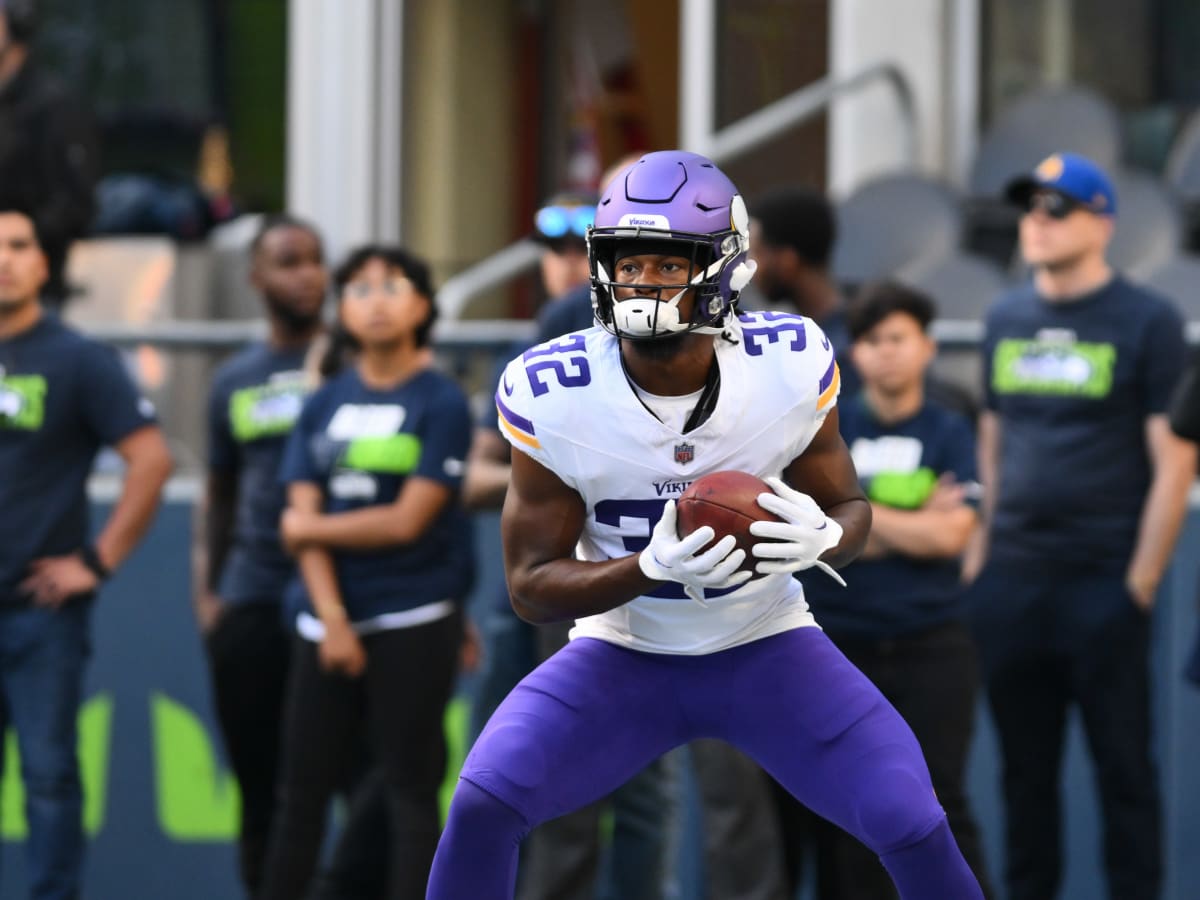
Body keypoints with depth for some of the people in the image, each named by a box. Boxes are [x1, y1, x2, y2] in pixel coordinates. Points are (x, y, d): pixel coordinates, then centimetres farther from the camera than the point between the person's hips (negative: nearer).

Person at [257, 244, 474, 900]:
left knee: (410, 789, -1)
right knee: (303, 786, 8)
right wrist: (332, 618, -10)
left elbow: (407, 521, -10)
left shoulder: (442, 404, -3)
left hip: (414, 623, -4)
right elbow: (304, 518, 2)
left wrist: (310, 528, 1)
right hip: (326, 619, 4)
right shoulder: (323, 405, 10)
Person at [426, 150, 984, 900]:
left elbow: (850, 508, -1)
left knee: (913, 827, -16)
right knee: (482, 804, -21)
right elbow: (531, 586, -13)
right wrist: (651, 568, -32)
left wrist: (823, 537, -27)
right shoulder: (550, 395, -20)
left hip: (766, 649, 0)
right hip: (623, 658, 0)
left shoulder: (790, 366, -17)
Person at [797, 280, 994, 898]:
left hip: (932, 645, -1)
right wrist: (912, 525, -8)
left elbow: (951, 534, -10)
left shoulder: (950, 435, 4)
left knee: (937, 802, -5)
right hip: (838, 643, 1)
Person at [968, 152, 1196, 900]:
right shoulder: (1007, 320, 12)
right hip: (1013, 580, 5)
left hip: (1102, 581, -5)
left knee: (1123, 765, 1)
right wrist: (980, 550, 8)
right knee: (1025, 764, 9)